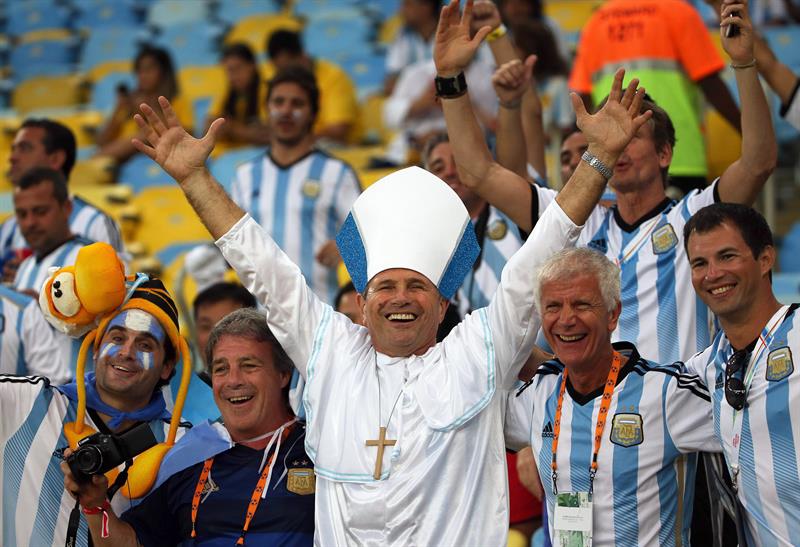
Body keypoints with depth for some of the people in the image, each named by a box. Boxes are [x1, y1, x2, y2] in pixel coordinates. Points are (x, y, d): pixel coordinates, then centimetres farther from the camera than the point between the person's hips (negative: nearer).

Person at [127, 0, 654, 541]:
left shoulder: (478, 354, 10)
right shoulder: (331, 352, 16)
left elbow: (540, 257, 9)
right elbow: (261, 264, 20)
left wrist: (600, 156, 5)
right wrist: (193, 175, 21)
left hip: (454, 537, -2)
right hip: (342, 537, 2)